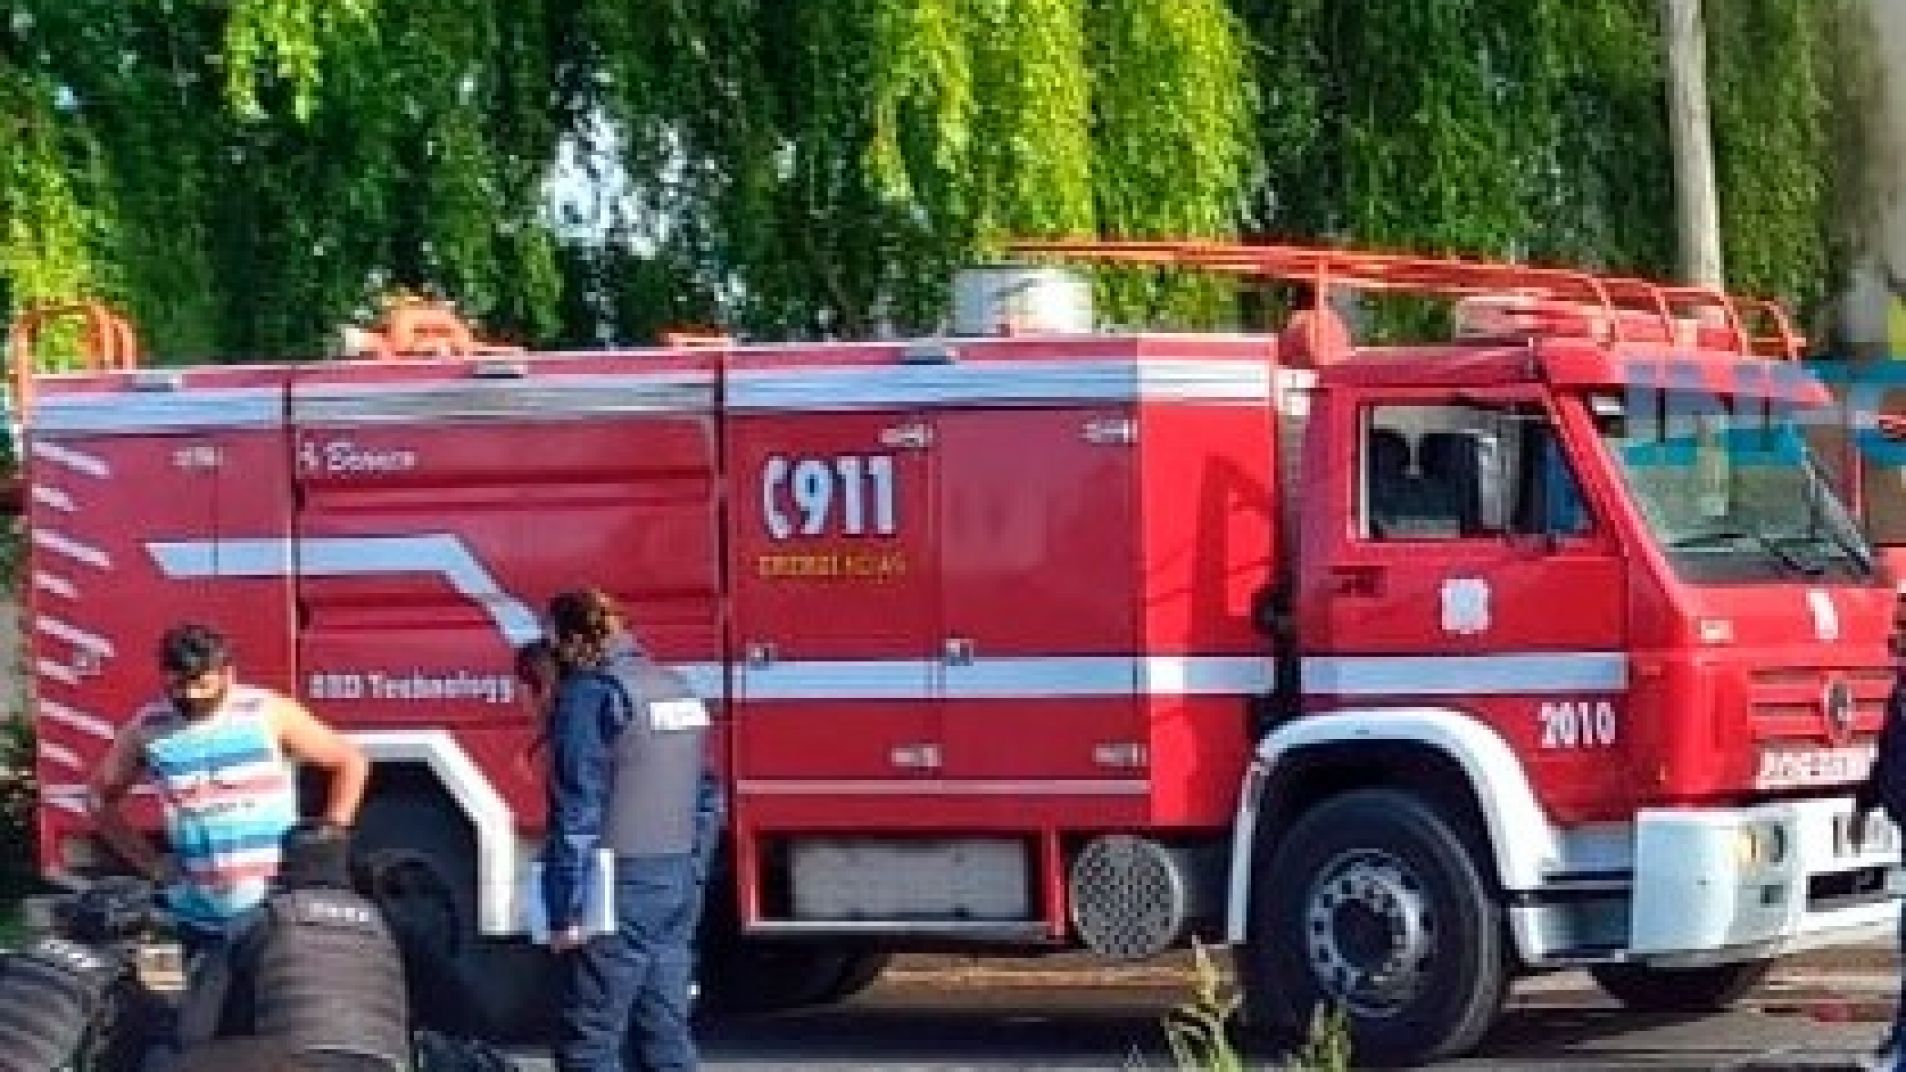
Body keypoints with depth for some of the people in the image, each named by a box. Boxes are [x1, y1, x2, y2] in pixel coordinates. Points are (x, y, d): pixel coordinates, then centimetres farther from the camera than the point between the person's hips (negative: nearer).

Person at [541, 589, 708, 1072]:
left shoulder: (589, 693, -10)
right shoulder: (676, 689, 16)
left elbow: (578, 810, -15)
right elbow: (704, 799, 20)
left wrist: (566, 912, -15)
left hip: (620, 887, -8)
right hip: (679, 882, 8)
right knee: (666, 1033, 11)